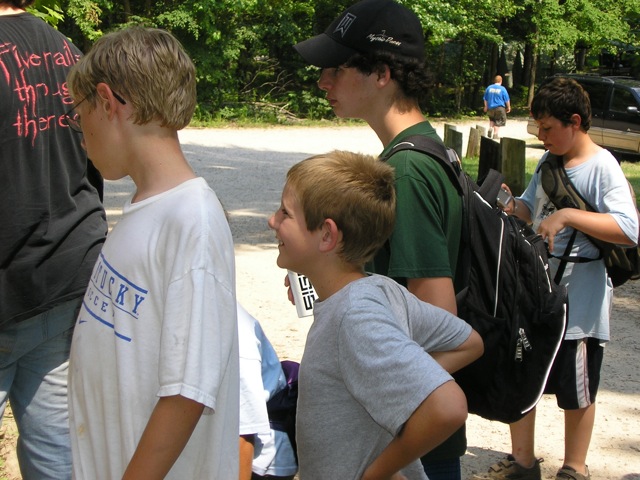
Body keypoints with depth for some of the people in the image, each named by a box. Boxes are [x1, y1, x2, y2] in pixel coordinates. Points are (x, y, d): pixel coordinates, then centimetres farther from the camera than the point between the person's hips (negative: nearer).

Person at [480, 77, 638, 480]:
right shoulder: (550, 161, 7)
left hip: (579, 303, -7)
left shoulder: (602, 166, -15)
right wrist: (512, 206, -4)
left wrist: (567, 215, -31)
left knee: (576, 393, 10)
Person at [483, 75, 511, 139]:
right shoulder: (502, 89, -8)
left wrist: (486, 107, 21)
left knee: (492, 119, 25)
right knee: (498, 122, 5)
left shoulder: (489, 88, 2)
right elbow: (507, 100, -3)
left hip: (490, 108, 4)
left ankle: (491, 128, 4)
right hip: (499, 107, -4)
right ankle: (496, 134, 3)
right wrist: (508, 107, 10)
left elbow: (485, 99, 10)